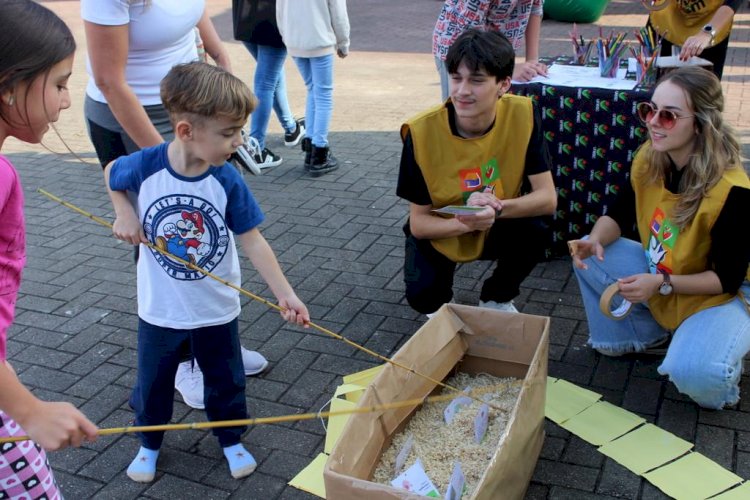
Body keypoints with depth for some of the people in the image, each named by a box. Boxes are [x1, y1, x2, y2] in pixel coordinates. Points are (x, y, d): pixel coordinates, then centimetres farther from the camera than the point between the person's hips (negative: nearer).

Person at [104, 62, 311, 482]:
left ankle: (231, 439, 43)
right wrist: (123, 213, -11)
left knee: (225, 380, 18)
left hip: (216, 309, 0)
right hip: (159, 309, 0)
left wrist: (285, 293, -21)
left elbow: (252, 240, -15)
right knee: (153, 382, 19)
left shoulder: (228, 181, -19)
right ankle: (149, 443, 45)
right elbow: (111, 173, 5)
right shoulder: (144, 166, -19)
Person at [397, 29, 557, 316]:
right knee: (423, 296, -26)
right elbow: (418, 223, -20)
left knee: (536, 231, -28)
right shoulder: (422, 131, -26)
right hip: (441, 233, -1)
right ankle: (441, 301, 15)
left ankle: (497, 298, 3)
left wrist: (497, 208, -39)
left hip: (498, 230, 2)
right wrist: (465, 223, -40)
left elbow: (547, 198, -21)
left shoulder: (522, 115, -22)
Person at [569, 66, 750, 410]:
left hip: (721, 295, -7)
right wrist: (595, 241, -21)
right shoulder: (648, 160, -12)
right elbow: (618, 217, 2)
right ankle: (650, 337, 10)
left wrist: (661, 285, -32)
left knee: (691, 374, -33)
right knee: (588, 256, -8)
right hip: (658, 274, 7)